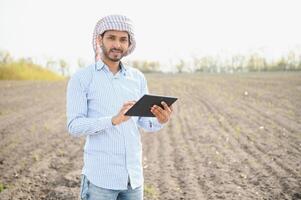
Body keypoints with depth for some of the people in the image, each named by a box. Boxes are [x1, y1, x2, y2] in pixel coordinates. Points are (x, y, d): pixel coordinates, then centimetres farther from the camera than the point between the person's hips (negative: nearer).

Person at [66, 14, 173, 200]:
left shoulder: (138, 78, 8)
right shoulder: (81, 78, -5)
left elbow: (145, 122, 8)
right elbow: (74, 126, -12)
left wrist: (160, 120, -16)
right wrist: (114, 120, -28)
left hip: (133, 174, 5)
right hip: (100, 177, -4)